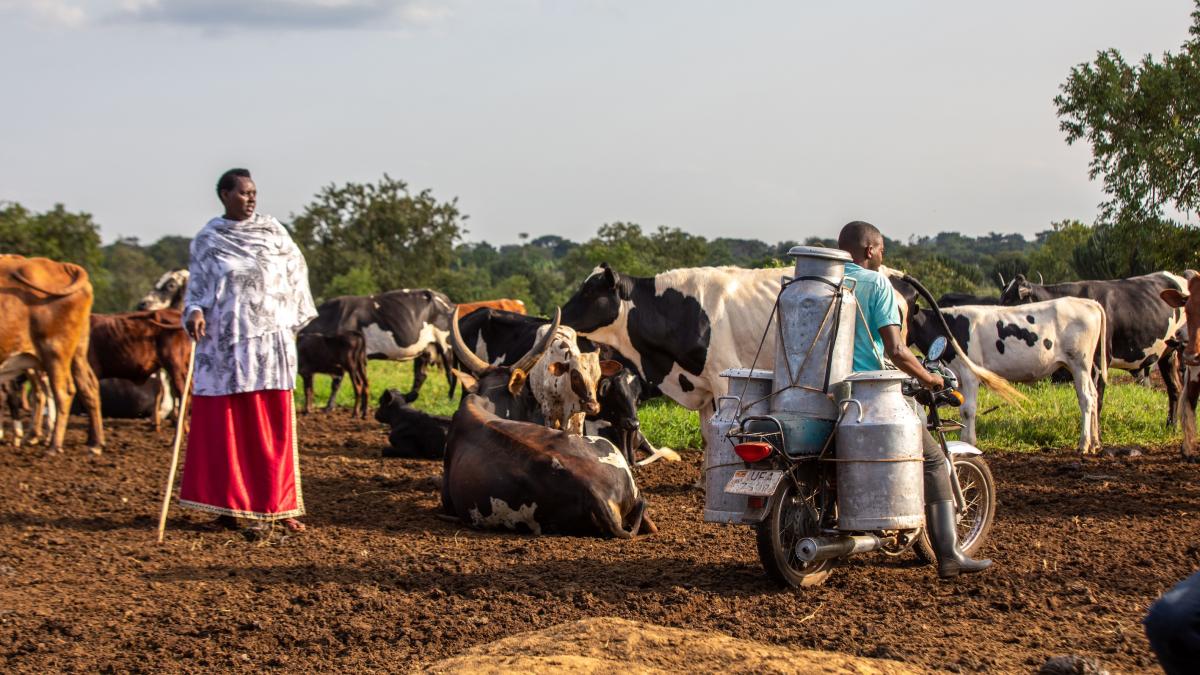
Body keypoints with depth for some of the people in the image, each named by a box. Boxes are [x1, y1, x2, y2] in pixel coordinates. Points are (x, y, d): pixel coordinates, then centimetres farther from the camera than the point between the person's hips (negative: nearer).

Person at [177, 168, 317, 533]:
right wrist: (195, 311, -16)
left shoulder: (272, 231, 6)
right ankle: (227, 506, 5)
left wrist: (292, 324, 11)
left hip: (269, 340, 1)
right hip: (224, 342, -1)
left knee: (272, 425, 1)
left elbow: (295, 273, 13)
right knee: (224, 424, -1)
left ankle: (276, 505, 5)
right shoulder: (207, 240, 3)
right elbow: (197, 286, 5)